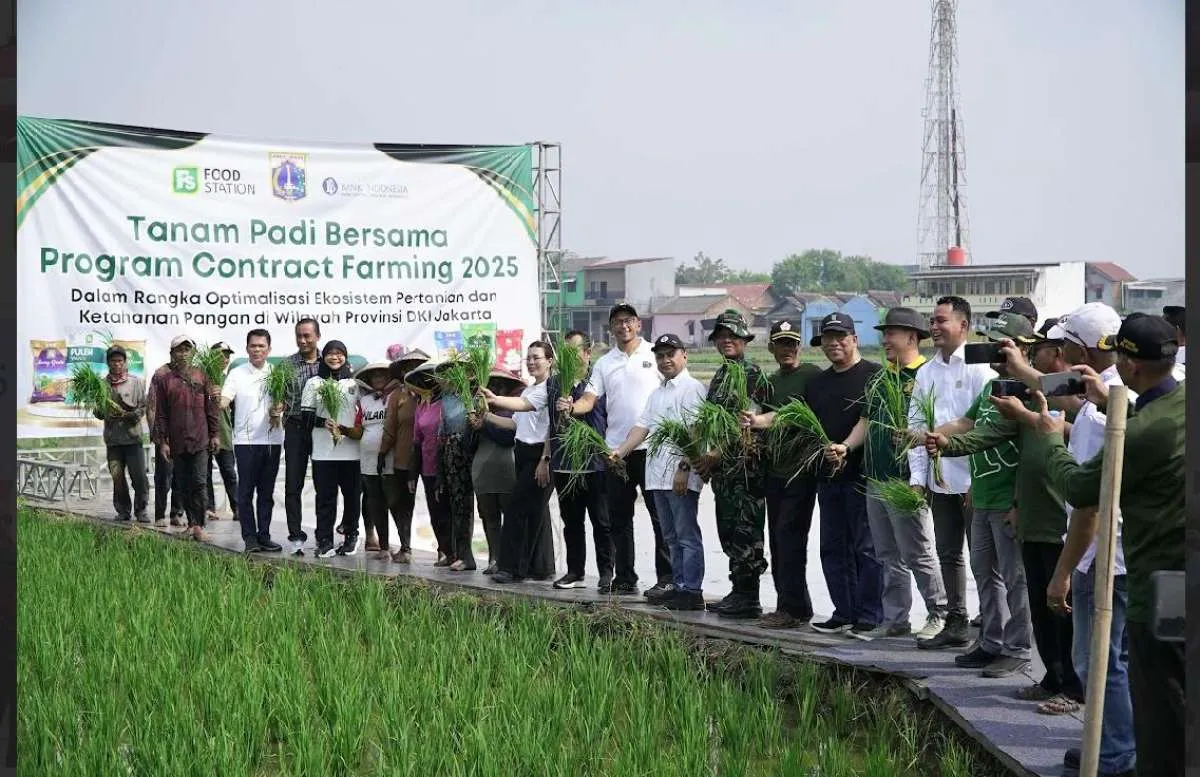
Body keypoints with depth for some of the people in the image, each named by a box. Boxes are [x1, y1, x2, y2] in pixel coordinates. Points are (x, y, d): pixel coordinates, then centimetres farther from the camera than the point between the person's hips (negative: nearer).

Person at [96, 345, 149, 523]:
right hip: (112, 438, 2)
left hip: (133, 436, -2)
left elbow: (143, 408, 2)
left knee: (139, 476, -6)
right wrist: (104, 412, -10)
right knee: (117, 478, 4)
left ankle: (140, 510, 6)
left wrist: (131, 415, -15)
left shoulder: (136, 382, 3)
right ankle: (123, 511, 16)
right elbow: (98, 412, 12)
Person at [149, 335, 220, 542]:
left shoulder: (201, 377, 6)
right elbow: (160, 413, 5)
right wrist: (162, 441, 1)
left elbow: (211, 408, 8)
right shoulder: (164, 380, 4)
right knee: (183, 485, 7)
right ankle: (192, 523, 15)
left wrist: (215, 434, 4)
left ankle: (198, 525, -8)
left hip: (200, 439, -1)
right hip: (177, 442, 1)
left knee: (199, 483, -8)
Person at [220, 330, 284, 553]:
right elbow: (223, 402, -10)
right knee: (246, 492, -2)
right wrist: (217, 400, -32)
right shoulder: (237, 374, -1)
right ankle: (250, 537, 2)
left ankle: (264, 535, 15)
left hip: (272, 440, 3)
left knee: (266, 492, 9)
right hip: (246, 440, -3)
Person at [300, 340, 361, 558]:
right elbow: (307, 416, 4)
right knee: (325, 497, -2)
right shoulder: (314, 383, 9)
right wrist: (324, 422, -14)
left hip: (351, 451, 1)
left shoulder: (354, 384, 11)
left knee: (352, 495, 4)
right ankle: (325, 542, 1)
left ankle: (351, 536, 18)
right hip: (323, 451, -1)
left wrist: (353, 431, -3)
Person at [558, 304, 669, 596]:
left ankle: (667, 577, 4)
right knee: (619, 518, 8)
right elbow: (590, 399, 5)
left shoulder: (655, 355, 1)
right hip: (615, 448, 5)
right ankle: (624, 578, 16)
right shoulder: (604, 363, 12)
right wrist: (571, 407, -16)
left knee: (660, 514, -1)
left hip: (651, 447, -4)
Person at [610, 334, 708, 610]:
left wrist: (684, 468, -21)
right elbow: (642, 427, 19)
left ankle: (692, 591, -5)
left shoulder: (692, 388, -7)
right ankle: (679, 586, 19)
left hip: (681, 476, -9)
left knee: (687, 536, -7)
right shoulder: (657, 394, 22)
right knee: (672, 537, 13)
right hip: (658, 474, 9)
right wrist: (620, 451, 4)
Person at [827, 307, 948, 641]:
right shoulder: (880, 380, 18)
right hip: (876, 480, 9)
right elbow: (866, 421, 20)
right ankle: (895, 620, 17)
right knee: (888, 556, 11)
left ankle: (939, 616, 7)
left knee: (918, 554, -3)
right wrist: (845, 446, 3)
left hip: (906, 480, -9)